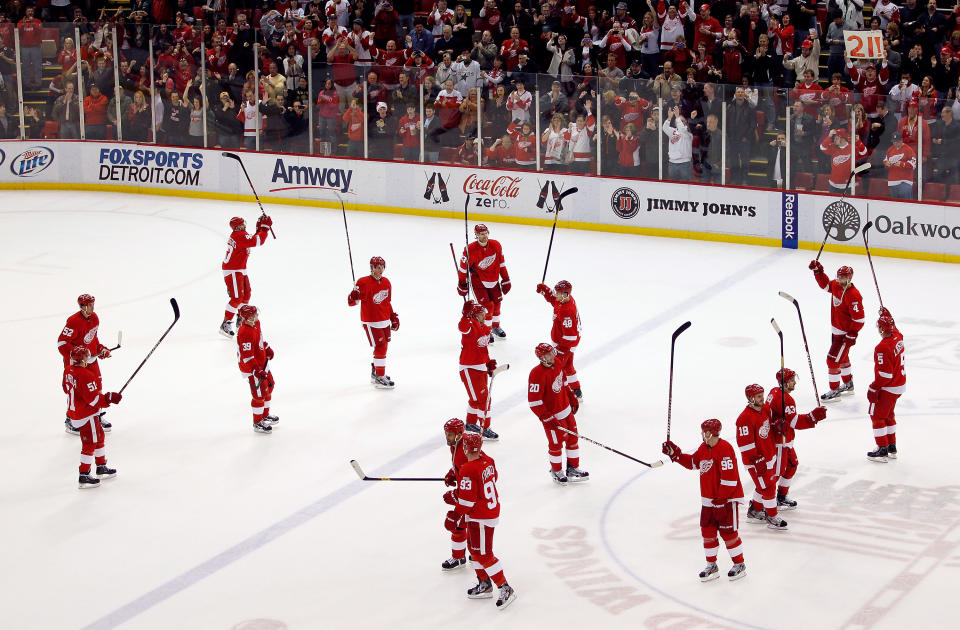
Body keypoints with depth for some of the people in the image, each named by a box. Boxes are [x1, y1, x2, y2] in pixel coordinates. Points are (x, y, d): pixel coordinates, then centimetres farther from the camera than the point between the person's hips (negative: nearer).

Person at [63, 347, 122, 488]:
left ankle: (102, 467, 34)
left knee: (98, 436, 23)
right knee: (89, 443, 0)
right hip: (86, 416, -10)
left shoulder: (68, 370, 1)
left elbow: (67, 389, 16)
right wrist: (110, 398, -17)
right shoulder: (86, 376, -27)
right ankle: (84, 476, 4)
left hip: (74, 412, 10)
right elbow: (93, 399, -27)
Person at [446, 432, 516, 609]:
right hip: (492, 508, 10)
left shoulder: (468, 471, -25)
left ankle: (505, 589, -1)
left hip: (480, 518, -10)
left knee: (483, 554, -3)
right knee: (474, 548, 21)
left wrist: (454, 517, -12)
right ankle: (484, 585, 30)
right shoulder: (487, 460, 0)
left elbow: (466, 500, -23)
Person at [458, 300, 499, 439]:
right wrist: (466, 314, -55)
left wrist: (489, 363, 16)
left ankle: (471, 423, 40)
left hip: (481, 367, 9)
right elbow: (462, 326, -44)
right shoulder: (469, 327, -18)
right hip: (468, 369, -9)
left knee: (477, 397, 21)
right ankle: (485, 428, -3)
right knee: (481, 397, -9)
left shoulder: (485, 329, 8)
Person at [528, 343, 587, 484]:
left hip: (566, 409, 8)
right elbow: (534, 401, -27)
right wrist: (549, 419, -26)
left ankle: (573, 468, 33)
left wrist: (572, 398, 18)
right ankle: (556, 471, 31)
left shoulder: (557, 363, -4)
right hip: (552, 414, -8)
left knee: (573, 437, 17)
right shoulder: (537, 374, -30)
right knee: (557, 442, 8)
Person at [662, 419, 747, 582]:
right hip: (708, 499, 9)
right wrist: (675, 454, 11)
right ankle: (711, 566, 22)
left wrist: (721, 498, -22)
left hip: (727, 499, -9)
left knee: (728, 532, -1)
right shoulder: (704, 448, 6)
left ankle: (739, 565, 14)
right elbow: (692, 462, 20)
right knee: (707, 531, 10)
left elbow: (729, 477, -24)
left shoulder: (725, 449, -22)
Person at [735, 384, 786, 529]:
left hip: (769, 456, 9)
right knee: (767, 487, -3)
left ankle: (754, 512, 33)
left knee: (763, 486, 18)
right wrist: (756, 461, -24)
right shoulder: (745, 418, -24)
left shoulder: (763, 410, 6)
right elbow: (745, 444, -24)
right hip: (757, 461, -9)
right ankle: (772, 518, 8)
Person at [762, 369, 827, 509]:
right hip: (779, 442, -11)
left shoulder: (775, 392, 6)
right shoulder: (785, 399, -25)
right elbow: (794, 422, -28)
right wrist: (813, 417, -29)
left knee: (792, 465, 22)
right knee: (777, 472, -3)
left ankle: (781, 497, 35)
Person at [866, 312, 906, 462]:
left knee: (877, 416, 3)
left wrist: (874, 389, -17)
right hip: (900, 384, 9)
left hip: (888, 388, -9)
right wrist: (887, 316, 33)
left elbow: (885, 374, -26)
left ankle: (883, 450, 6)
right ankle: (892, 447, 30)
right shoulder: (898, 337, -3)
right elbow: (893, 328, 25)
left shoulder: (883, 348, -28)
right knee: (888, 415, 23)